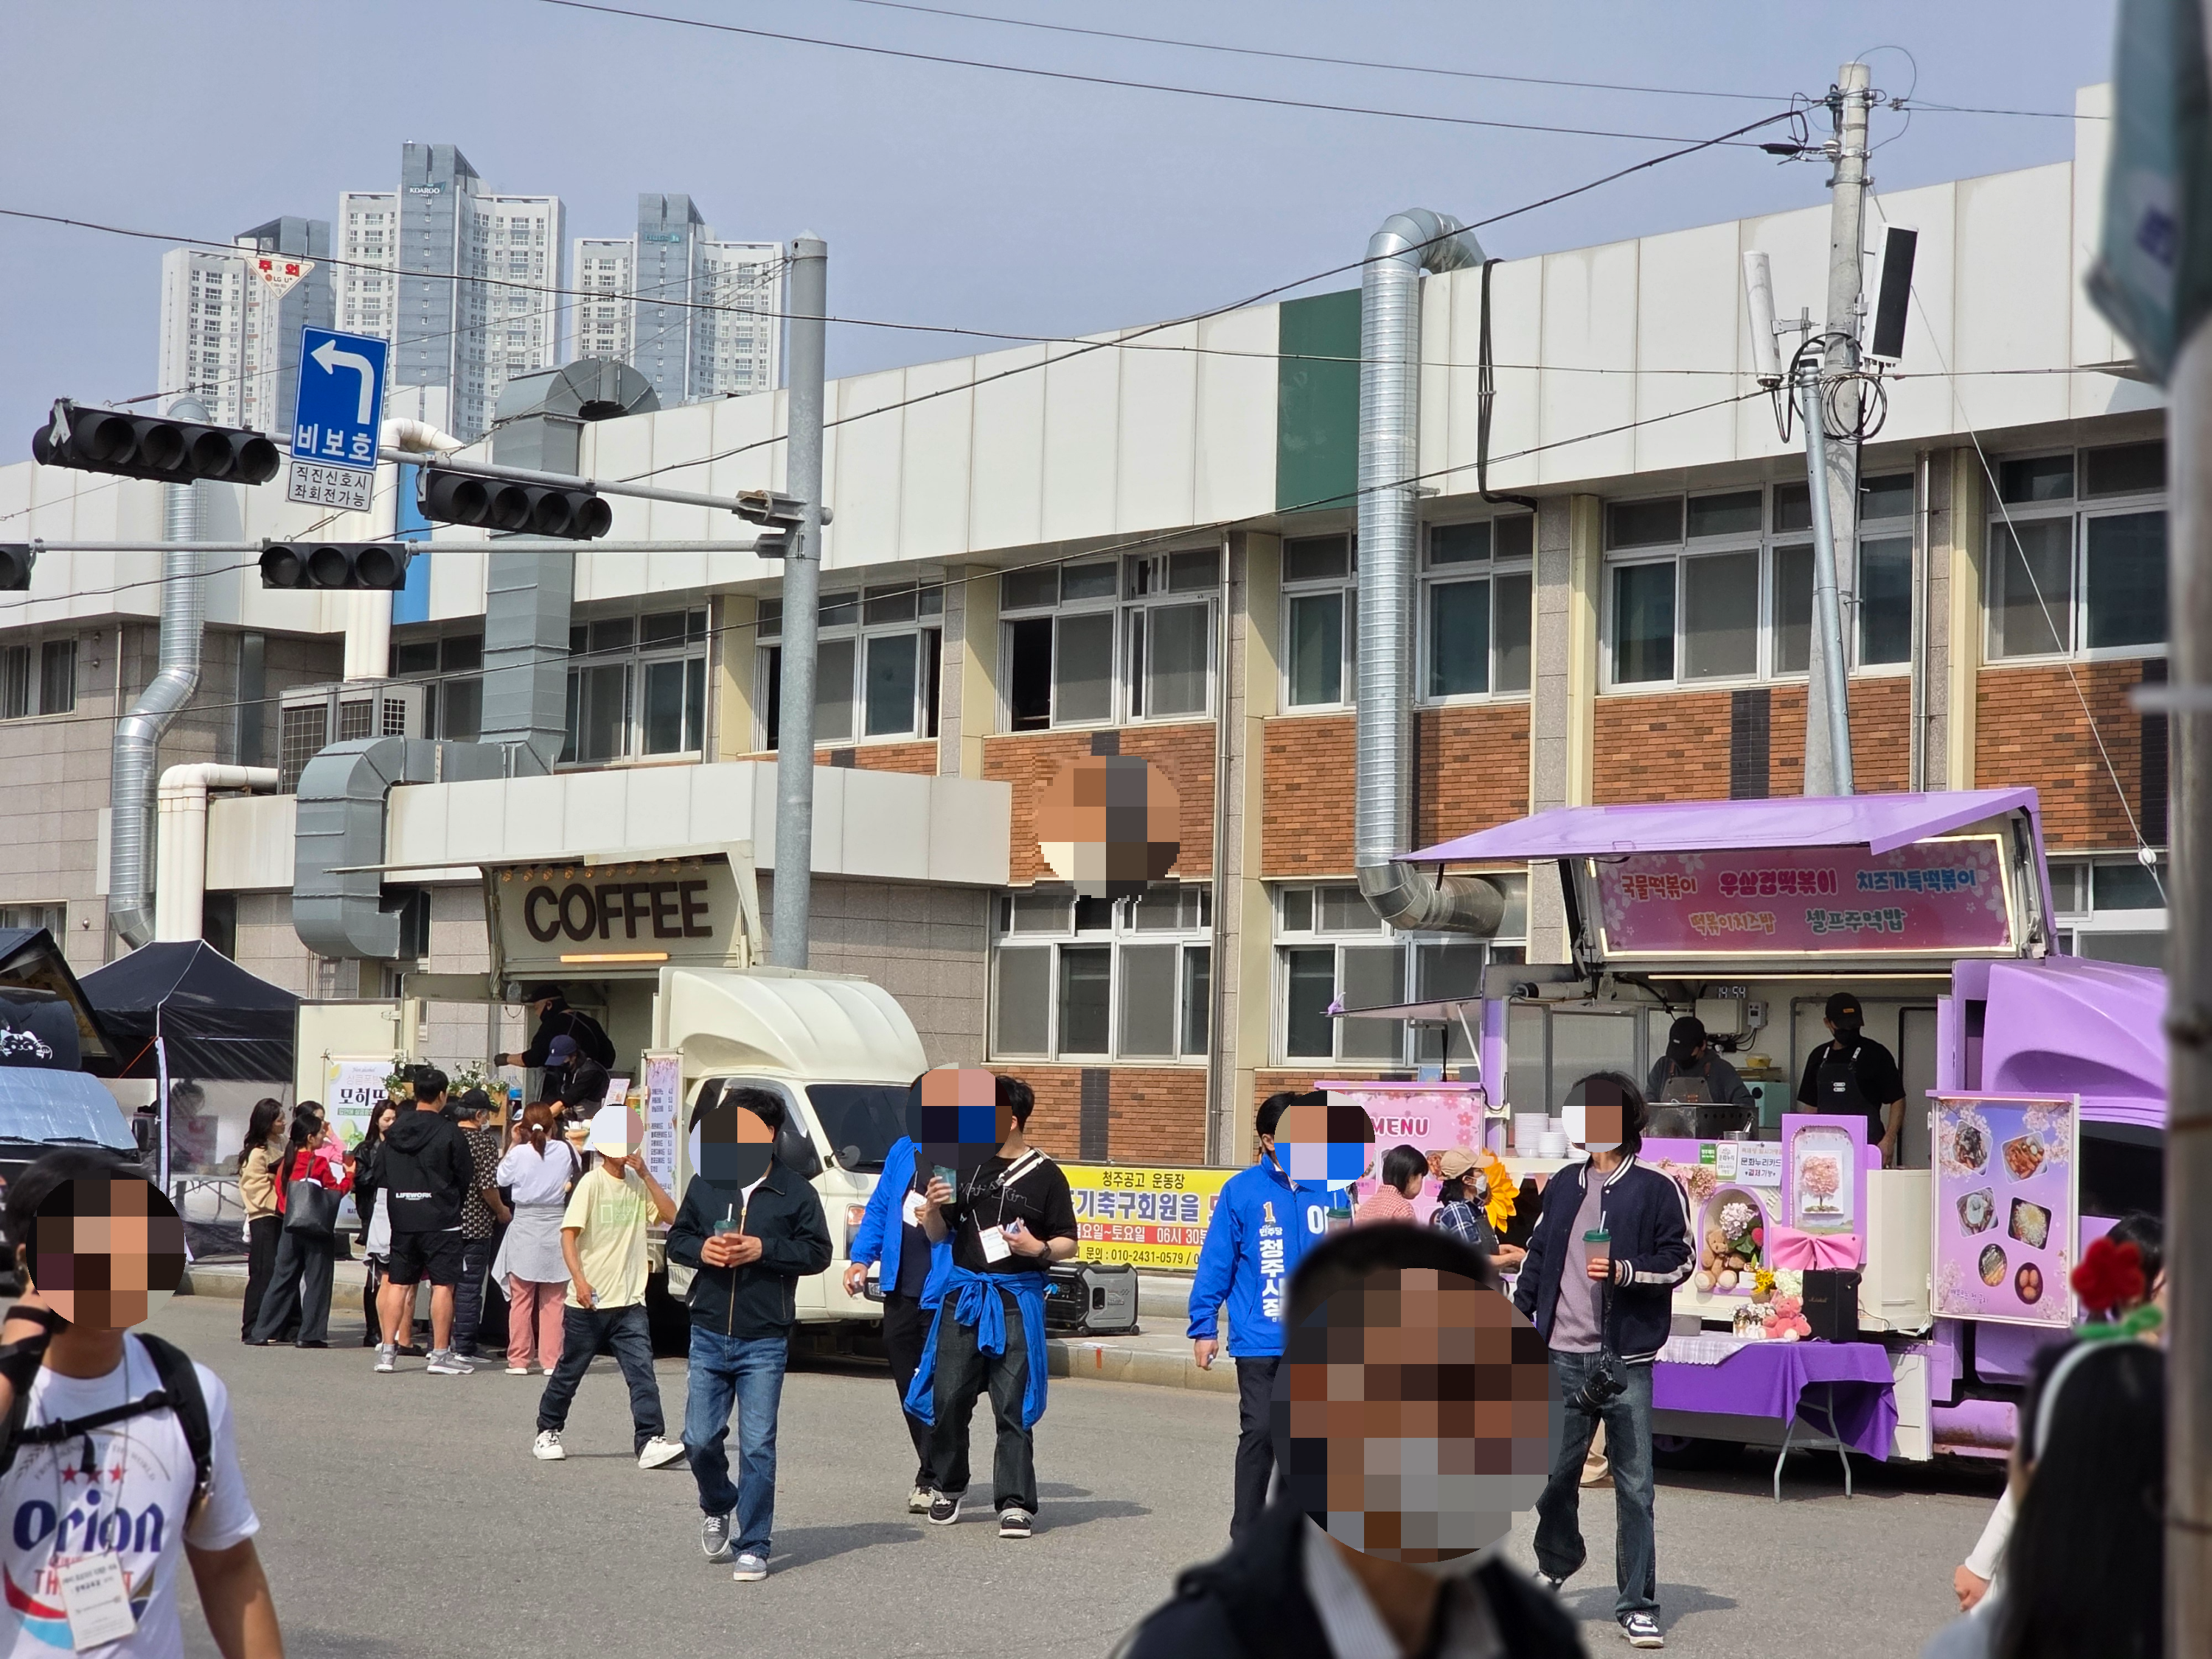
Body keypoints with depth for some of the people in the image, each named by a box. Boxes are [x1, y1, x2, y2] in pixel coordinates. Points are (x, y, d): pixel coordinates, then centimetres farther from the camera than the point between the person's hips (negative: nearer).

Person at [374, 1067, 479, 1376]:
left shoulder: (394, 1131, 6)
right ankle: (440, 1354, -2)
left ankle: (388, 1351, 9)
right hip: (440, 1220, -5)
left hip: (401, 1220, 5)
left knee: (398, 1283, 9)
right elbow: (466, 1177, -4)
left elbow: (383, 1177, 12)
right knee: (443, 1284, -1)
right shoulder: (448, 1132, -9)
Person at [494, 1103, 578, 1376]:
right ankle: (551, 1360, 4)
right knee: (553, 1302, 5)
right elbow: (577, 1171, 14)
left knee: (521, 1300, 5)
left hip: (524, 1229, -1)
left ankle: (519, 1359, 6)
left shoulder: (518, 1153, -9)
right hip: (556, 1229, 1)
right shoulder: (565, 1151, -4)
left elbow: (501, 1178, 6)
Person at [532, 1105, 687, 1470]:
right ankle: (547, 1433, 29)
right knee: (569, 1372, 10)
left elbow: (671, 1215, -1)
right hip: (589, 1302, -3)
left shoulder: (636, 1184, 8)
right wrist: (579, 1279, -25)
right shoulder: (592, 1183, -7)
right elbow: (568, 1234, -13)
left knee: (642, 1370, -10)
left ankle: (650, 1441, -15)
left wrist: (645, 1174, -7)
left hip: (629, 1303, 4)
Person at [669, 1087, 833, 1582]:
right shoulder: (706, 1184, 7)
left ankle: (753, 1546, 5)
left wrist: (763, 1250, -14)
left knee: (757, 1446, -3)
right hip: (709, 1336, 3)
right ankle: (718, 1506, 34)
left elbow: (818, 1252, -1)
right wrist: (701, 1249, -7)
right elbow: (676, 1239, 15)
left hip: (764, 1341, -3)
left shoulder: (795, 1192, -2)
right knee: (700, 1439, 3)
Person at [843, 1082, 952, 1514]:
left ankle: (930, 1481, -2)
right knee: (908, 1383, 12)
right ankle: (934, 1472, 24)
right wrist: (861, 1259, 12)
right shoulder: (903, 1151, 14)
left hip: (945, 1292, -7)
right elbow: (879, 1208, 19)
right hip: (900, 1288, 7)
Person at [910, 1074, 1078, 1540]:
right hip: (962, 1294, 3)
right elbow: (939, 1235, 13)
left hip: (1016, 1297, -3)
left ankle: (1015, 1503, -2)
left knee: (1013, 1406, -4)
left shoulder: (1044, 1175, 1)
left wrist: (1039, 1249, -17)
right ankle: (949, 1487, 21)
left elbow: (1068, 1243, 3)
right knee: (949, 1398, 3)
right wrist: (933, 1210, -8)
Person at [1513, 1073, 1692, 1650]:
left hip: (1625, 1359, -4)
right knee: (1552, 1474, 8)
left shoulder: (1657, 1191, -2)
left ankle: (1637, 1604, 3)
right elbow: (1538, 1256, 20)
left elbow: (1680, 1260, -3)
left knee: (1633, 1484, -3)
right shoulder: (1563, 1187, 14)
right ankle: (1557, 1563, 34)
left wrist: (1625, 1271, -17)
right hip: (1564, 1356, 4)